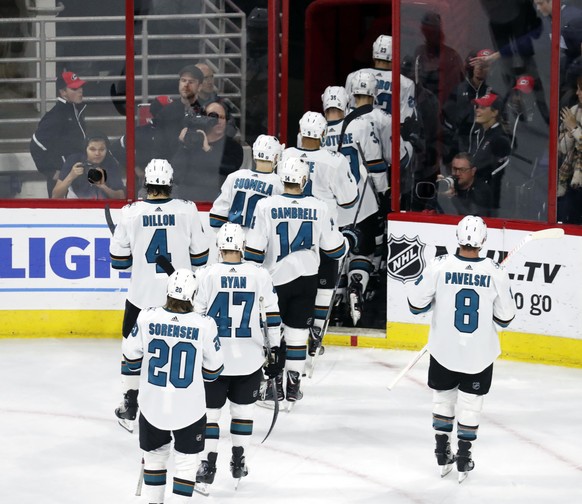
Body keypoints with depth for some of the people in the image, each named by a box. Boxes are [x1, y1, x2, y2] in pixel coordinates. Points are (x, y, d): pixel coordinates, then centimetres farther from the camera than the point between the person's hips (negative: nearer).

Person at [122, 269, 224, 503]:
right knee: (186, 459, 10)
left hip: (153, 404, 2)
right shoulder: (204, 325, -15)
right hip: (189, 407, -2)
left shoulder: (147, 317, -12)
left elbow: (131, 354, 1)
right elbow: (213, 367, -4)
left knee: (154, 453, 22)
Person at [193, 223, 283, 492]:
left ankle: (208, 464, 2)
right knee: (243, 408, 18)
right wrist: (277, 349, 10)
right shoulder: (260, 275, -5)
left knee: (209, 410, 7)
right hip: (249, 357, 2)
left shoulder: (205, 275, -9)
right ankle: (238, 461, 22)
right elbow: (272, 315, 0)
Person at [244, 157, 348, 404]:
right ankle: (293, 384, 13)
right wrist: (347, 240, 25)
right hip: (307, 278, 2)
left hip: (276, 279, -2)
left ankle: (274, 384, 10)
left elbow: (254, 249, -11)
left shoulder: (266, 205, -13)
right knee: (297, 330, 11)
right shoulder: (318, 208, -6)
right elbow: (335, 248, 3)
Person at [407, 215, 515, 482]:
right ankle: (463, 459, 16)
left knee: (443, 396, 20)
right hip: (480, 351, 0)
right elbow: (505, 317, -5)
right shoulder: (495, 272, -14)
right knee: (470, 401, 13)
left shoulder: (440, 266, -16)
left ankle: (442, 454, 25)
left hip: (444, 349, 0)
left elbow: (416, 302, -8)